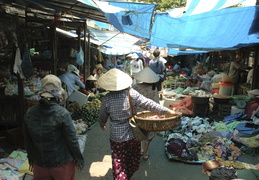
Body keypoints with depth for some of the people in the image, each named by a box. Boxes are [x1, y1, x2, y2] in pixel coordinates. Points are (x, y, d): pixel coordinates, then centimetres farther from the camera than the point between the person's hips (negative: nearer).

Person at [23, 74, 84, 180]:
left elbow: (28, 141, 3)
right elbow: (72, 140, -16)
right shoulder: (62, 113, -21)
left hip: (40, 164, 3)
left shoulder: (29, 113, -8)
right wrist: (79, 159, -2)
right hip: (62, 163, -3)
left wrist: (31, 158, 18)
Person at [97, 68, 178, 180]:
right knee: (133, 160, 26)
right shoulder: (132, 93, -15)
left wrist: (102, 126, 23)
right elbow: (149, 104, -14)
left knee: (119, 164, 14)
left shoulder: (106, 99, -15)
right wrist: (167, 111, -6)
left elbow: (102, 117, 1)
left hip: (117, 137, -2)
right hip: (133, 134, 2)